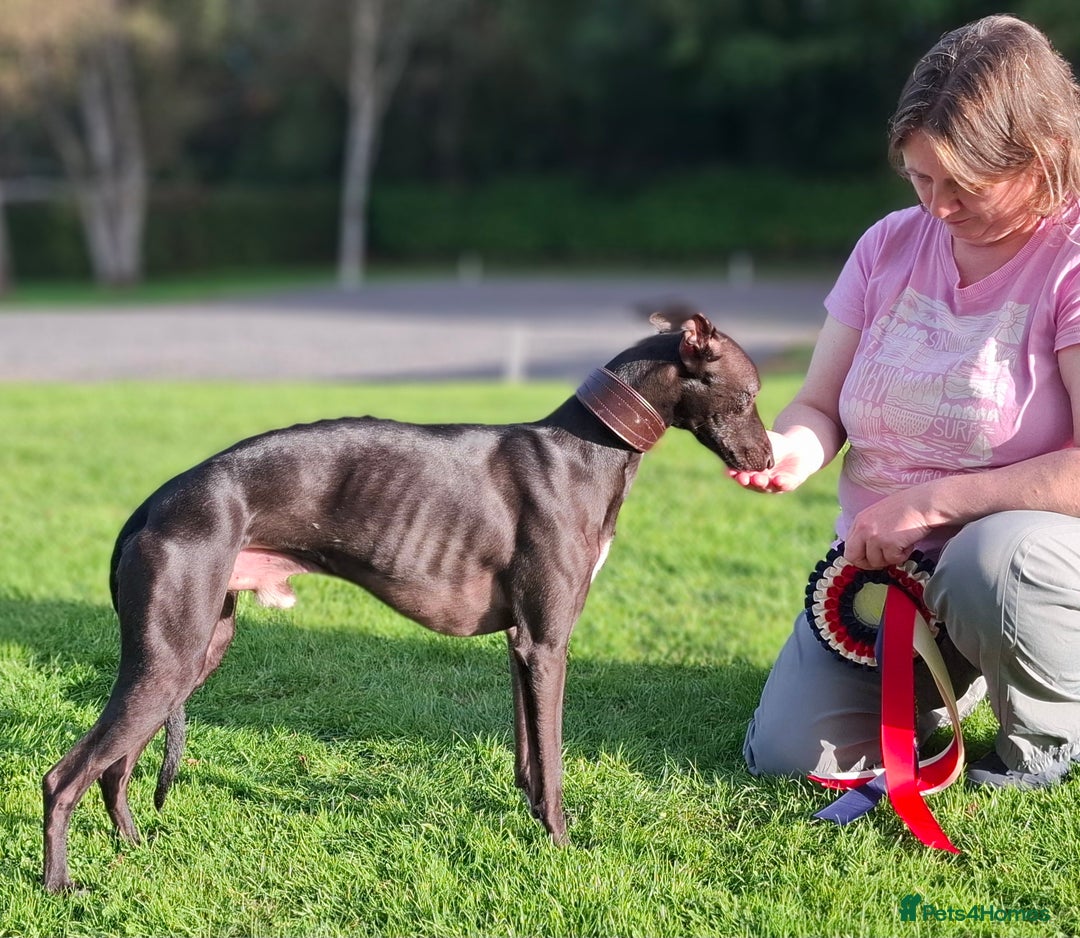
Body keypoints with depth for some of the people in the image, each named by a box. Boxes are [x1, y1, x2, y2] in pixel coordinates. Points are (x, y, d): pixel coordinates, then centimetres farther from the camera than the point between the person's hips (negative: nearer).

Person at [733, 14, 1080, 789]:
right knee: (785, 756, -6)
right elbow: (821, 404, 7)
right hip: (883, 567, 6)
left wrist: (929, 502, -24)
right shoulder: (892, 244, 3)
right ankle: (960, 673, 23)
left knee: (995, 558, -41)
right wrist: (794, 449, -17)